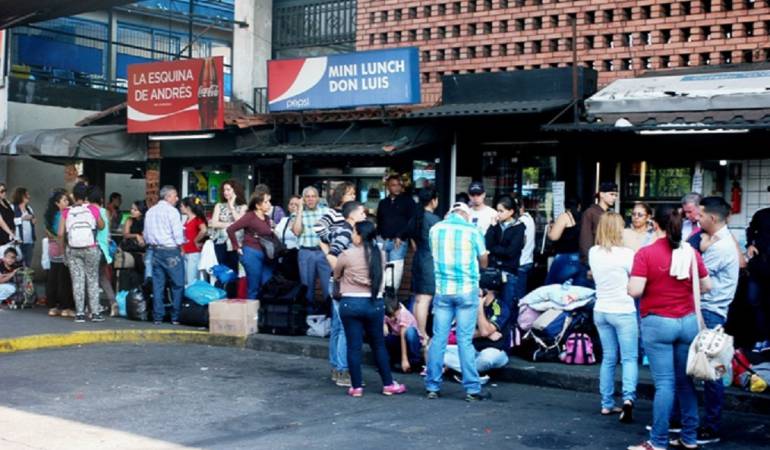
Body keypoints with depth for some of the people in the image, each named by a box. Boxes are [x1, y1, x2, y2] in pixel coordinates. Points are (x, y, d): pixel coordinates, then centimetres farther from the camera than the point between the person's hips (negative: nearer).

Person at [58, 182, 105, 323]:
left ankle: (79, 313, 4)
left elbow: (61, 233, -2)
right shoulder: (93, 209, -3)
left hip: (73, 250, 1)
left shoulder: (67, 212, 1)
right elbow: (101, 226, 9)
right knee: (92, 280, 7)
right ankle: (95, 312, 5)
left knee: (77, 281, 6)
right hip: (90, 249, -1)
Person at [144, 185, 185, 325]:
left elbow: (146, 235, 13)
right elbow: (178, 233, -13)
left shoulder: (150, 212, 12)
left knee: (158, 284, 7)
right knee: (177, 284, 0)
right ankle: (176, 316, -1)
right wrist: (180, 247, 2)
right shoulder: (171, 211, -9)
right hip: (171, 251, -7)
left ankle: (158, 316, 8)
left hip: (156, 250, 7)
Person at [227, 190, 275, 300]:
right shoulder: (250, 216, -9)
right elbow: (230, 229, -13)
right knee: (254, 289, 0)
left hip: (266, 255, 7)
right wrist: (237, 247, -9)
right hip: (252, 254, -7)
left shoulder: (267, 218, 12)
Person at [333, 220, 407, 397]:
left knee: (354, 346, 4)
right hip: (375, 303, 3)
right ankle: (388, 384, 18)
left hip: (351, 303, -3)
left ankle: (356, 386, 8)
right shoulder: (380, 254, 1)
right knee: (379, 345, 14)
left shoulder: (347, 255, -9)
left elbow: (336, 275, 7)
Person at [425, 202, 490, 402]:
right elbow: (483, 263, 6)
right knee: (465, 340, -1)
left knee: (438, 338, 6)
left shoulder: (435, 229, 4)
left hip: (442, 290, 2)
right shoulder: (472, 230, -3)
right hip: (467, 291, -2)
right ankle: (472, 389, 2)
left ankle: (432, 387, 9)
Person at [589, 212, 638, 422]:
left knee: (608, 358, 13)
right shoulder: (626, 254, -14)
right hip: (623, 311, -5)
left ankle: (607, 404, 15)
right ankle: (628, 397, -20)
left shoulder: (593, 253, 1)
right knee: (629, 358, -1)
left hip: (601, 310, 5)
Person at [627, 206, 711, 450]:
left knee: (664, 383, -3)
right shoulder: (691, 253, 1)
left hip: (657, 323, -4)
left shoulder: (645, 254, -11)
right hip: (688, 322, 4)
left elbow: (634, 291, -16)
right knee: (686, 380, 14)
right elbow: (707, 286, 10)